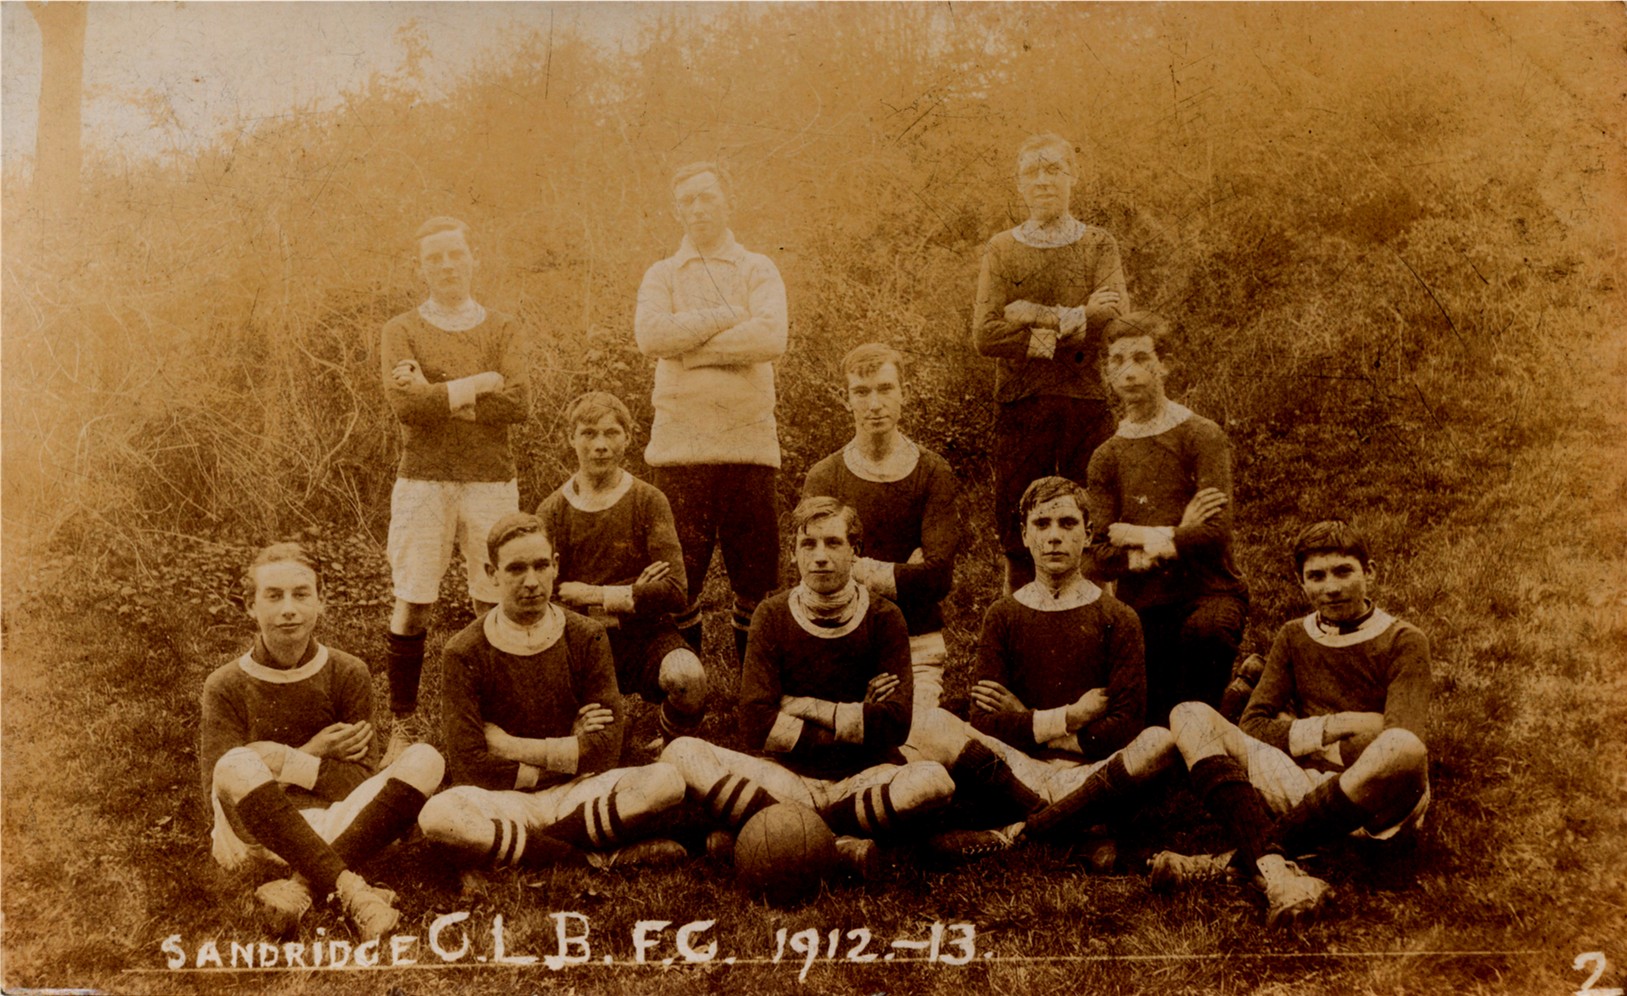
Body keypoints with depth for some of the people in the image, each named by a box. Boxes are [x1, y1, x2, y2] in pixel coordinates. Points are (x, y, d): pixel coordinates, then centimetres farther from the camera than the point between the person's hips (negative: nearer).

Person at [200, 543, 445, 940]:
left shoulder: (348, 675, 8)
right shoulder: (226, 687, 5)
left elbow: (358, 784, 3)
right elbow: (221, 790, -3)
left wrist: (287, 762, -11)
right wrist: (313, 754, -6)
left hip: (339, 826, 2)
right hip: (258, 831, -2)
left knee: (424, 759, -22)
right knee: (237, 766, -33)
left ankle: (302, 886, -37)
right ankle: (350, 888, -41)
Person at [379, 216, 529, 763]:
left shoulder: (503, 329, 9)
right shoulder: (402, 330, 7)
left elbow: (516, 405, -7)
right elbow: (404, 404, -10)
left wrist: (437, 396, -8)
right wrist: (481, 382, -8)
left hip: (491, 481, 1)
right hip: (422, 481, -1)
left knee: (494, 605, 1)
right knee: (411, 605, -1)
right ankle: (404, 725, 10)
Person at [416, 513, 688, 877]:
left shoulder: (587, 638, 2)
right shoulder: (465, 654, -4)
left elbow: (606, 748, -5)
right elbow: (470, 767, -10)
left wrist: (513, 747, -9)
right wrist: (567, 754, -7)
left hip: (575, 793, 2)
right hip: (503, 801, -2)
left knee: (666, 781, -26)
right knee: (438, 814, -36)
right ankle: (596, 858, -24)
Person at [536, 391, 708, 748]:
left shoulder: (648, 501, -2)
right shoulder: (552, 511, 2)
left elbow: (675, 592, -10)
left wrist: (591, 594, -11)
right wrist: (631, 597, -13)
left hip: (645, 637, 0)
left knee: (688, 676, -33)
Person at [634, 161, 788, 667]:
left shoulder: (758, 270, 10)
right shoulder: (661, 276, 13)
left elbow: (771, 338, -10)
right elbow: (650, 335, -9)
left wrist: (692, 347, -9)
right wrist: (727, 316, -8)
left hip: (749, 440, 0)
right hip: (679, 444, 1)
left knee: (757, 576, 2)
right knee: (679, 575, 3)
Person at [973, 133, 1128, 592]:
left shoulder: (1098, 245, 8)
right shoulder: (1002, 250, 8)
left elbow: (1116, 321, -8)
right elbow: (985, 335, -6)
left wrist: (1037, 318, -10)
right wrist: (1075, 320, -9)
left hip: (1087, 404, 0)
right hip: (1021, 406, 0)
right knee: (1020, 537, 4)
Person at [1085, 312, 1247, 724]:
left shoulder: (1201, 436, -2)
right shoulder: (1106, 458, 10)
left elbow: (1215, 534, -14)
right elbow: (1101, 558, 0)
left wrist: (1138, 537, -6)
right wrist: (1173, 536, -12)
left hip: (1210, 593, -4)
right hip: (1142, 607, 4)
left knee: (1205, 629, -38)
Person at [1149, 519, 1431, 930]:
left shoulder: (1403, 642, 3)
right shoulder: (1293, 638, 16)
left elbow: (1400, 743, -12)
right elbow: (1252, 727, 5)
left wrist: (1302, 735, -6)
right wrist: (1332, 727, -8)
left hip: (1376, 803, -4)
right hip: (1310, 792, 4)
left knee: (1402, 748, -39)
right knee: (1190, 716, -12)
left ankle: (1237, 861, -33)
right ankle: (1276, 868, -38)